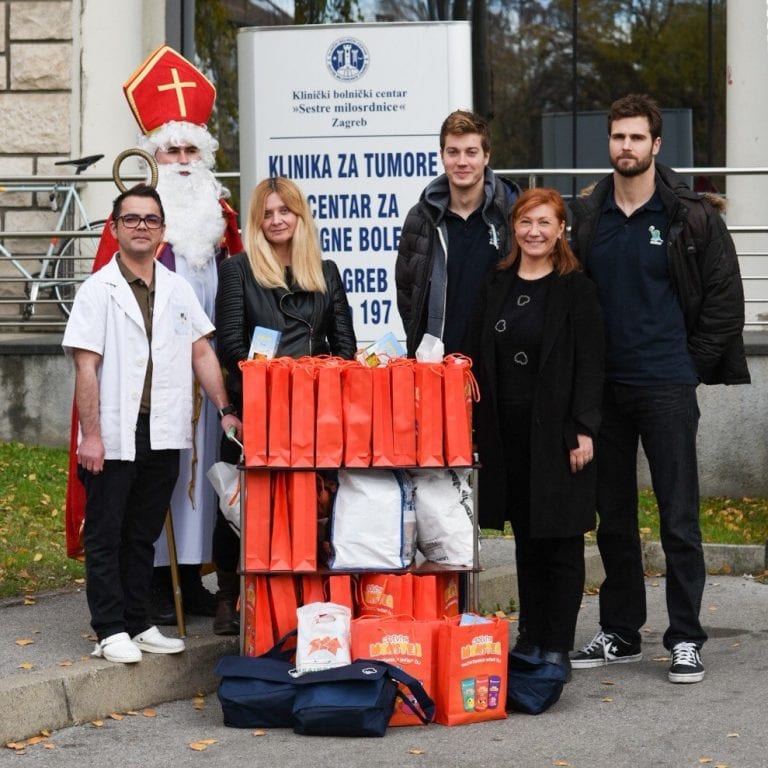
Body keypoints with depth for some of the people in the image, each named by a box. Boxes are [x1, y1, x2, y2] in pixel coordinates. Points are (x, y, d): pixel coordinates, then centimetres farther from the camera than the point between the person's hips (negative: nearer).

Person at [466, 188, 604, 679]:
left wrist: (583, 430, -15)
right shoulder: (496, 286, 11)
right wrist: (478, 430, 5)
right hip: (507, 431, 5)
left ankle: (557, 646, 5)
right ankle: (530, 638, 18)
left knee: (561, 540, 0)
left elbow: (590, 363, -8)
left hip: (557, 430, -5)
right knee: (526, 539, 11)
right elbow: (477, 359, 12)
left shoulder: (576, 288, -4)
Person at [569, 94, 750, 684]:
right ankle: (620, 633, 20)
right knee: (613, 518, 10)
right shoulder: (589, 216, 8)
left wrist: (691, 364, -3)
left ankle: (686, 639, 6)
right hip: (604, 387, 4)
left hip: (667, 386, -4)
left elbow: (725, 298, -2)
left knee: (679, 518, -2)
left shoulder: (692, 216, -4)